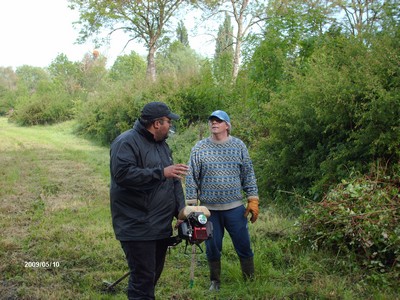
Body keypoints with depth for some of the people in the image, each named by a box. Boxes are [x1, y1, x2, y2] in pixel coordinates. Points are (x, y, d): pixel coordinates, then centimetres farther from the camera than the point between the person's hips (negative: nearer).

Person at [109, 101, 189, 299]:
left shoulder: (161, 144, 16)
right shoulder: (126, 142, -12)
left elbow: (173, 179, 19)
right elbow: (122, 174, -27)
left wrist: (181, 209, 7)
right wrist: (160, 172, -25)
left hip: (161, 225, 9)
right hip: (137, 228, -9)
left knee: (154, 274, 17)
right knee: (143, 278, -7)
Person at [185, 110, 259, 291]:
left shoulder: (239, 146, 2)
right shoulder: (199, 148, 1)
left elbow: (248, 175, 4)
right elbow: (192, 178, 2)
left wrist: (253, 201, -1)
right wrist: (191, 205, -1)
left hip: (235, 208, 0)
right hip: (209, 209, 0)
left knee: (244, 246, 4)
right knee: (213, 248, 10)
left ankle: (251, 281, 21)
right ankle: (215, 281, 28)